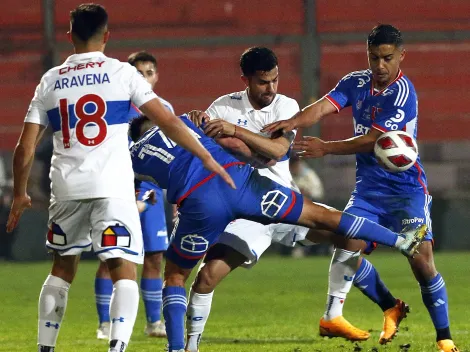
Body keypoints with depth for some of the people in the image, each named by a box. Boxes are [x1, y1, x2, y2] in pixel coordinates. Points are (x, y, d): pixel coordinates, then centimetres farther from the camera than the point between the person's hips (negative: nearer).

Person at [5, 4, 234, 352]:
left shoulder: (50, 81, 10)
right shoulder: (121, 73, 1)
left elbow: (25, 148, 8)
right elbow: (168, 122, -4)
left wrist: (20, 195, 21)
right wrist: (207, 158, 3)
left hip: (67, 189, 4)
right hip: (112, 188, -3)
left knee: (63, 268, 21)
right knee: (124, 272, -5)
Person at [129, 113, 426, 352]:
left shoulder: (136, 156, 22)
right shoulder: (178, 122, 27)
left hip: (199, 201, -1)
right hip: (235, 176, 2)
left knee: (174, 276, 22)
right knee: (321, 216, 11)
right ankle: (401, 241, 12)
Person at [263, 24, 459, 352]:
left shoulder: (403, 92, -15)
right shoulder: (356, 83, 3)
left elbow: (374, 140, -22)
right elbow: (323, 107, -12)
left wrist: (326, 148, -25)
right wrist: (291, 122, -32)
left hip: (406, 188, -5)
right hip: (368, 188, 5)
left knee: (421, 260, -13)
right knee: (346, 246, -12)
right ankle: (391, 307, 10)